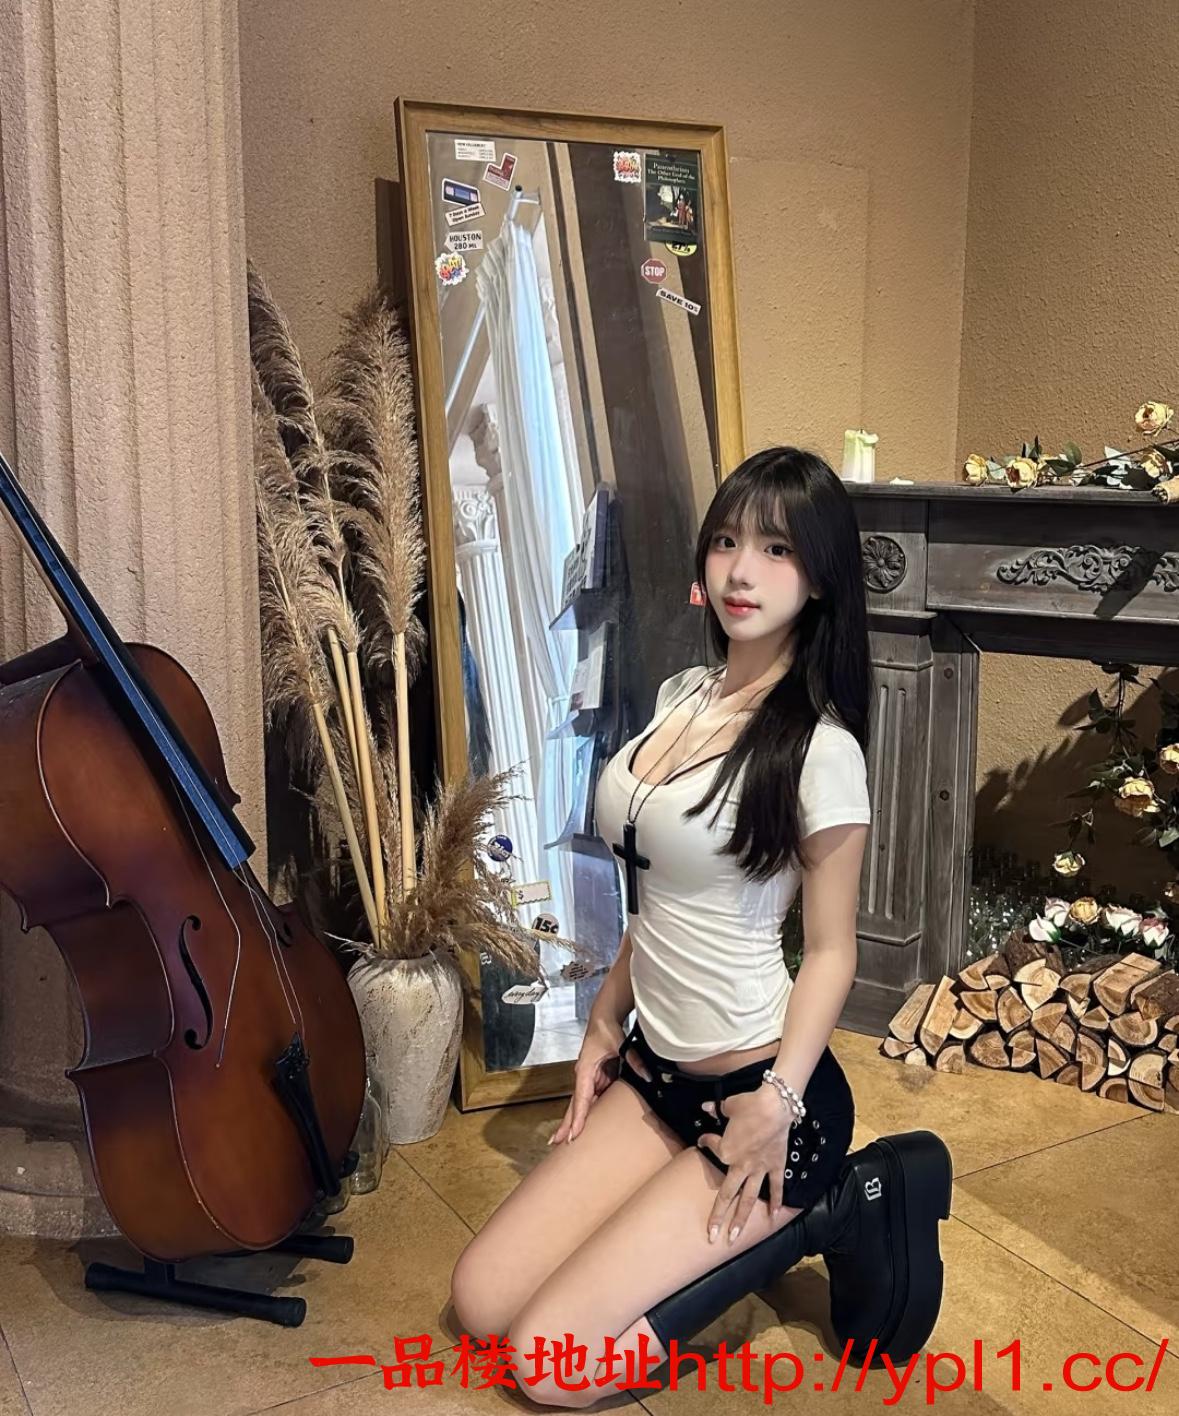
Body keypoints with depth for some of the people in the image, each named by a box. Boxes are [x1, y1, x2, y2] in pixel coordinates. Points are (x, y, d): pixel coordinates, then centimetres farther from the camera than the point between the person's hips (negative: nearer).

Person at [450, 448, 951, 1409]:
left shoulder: (820, 750, -17)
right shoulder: (683, 696, 5)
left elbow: (831, 950, -11)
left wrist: (776, 1105, -20)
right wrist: (606, 1024, 14)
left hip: (756, 1088, -8)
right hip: (657, 1073, 8)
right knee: (480, 1306, 4)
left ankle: (826, 1211, 3)